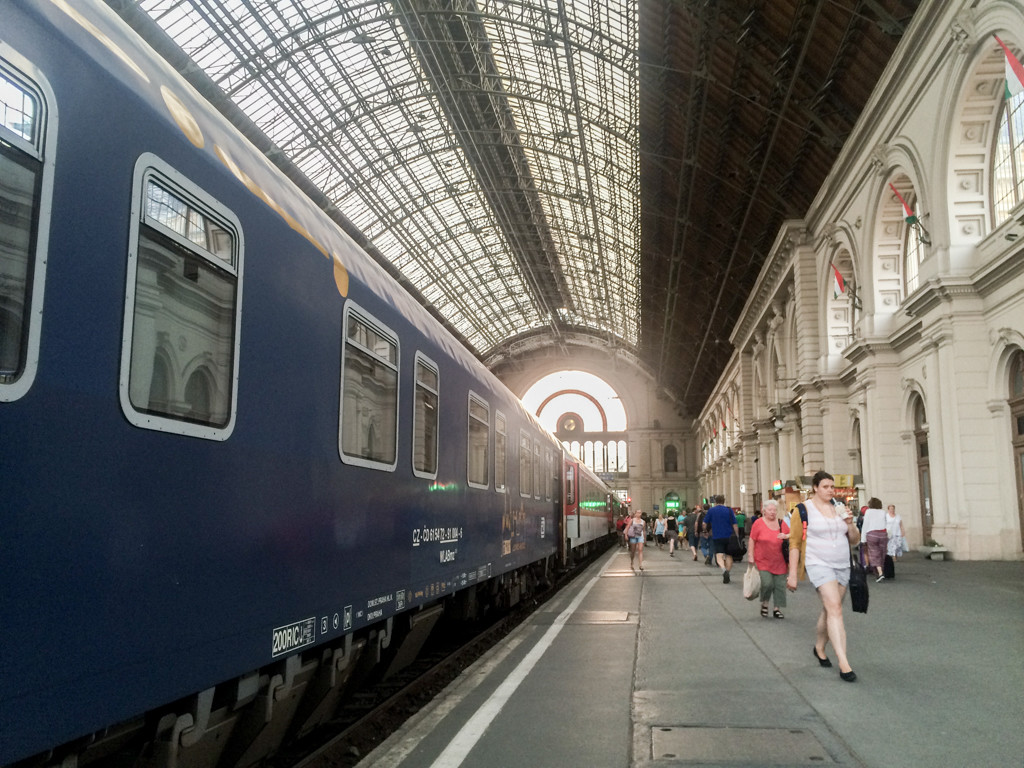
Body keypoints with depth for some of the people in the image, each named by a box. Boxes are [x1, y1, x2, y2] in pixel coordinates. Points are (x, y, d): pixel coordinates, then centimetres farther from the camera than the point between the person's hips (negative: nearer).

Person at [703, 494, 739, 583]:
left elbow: (705, 524, 6)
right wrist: (737, 536, 5)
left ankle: (724, 569, -32)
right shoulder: (729, 510, 1)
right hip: (729, 536, 1)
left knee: (719, 555, -5)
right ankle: (727, 574, 13)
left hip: (716, 537, -1)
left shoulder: (711, 510, 2)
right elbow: (734, 525, -2)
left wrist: (705, 531, 26)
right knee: (729, 556, 14)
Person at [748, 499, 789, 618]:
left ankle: (777, 609, 18)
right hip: (763, 562, -4)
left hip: (779, 562, 4)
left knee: (780, 585, 4)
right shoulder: (758, 523, -4)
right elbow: (752, 542, -2)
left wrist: (786, 536, -5)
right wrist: (751, 558, -6)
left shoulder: (781, 523, 7)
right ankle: (764, 605, 12)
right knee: (767, 583, -13)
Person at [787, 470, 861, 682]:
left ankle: (819, 648, 34)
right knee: (835, 608, -18)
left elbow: (855, 541, 14)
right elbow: (794, 543, -5)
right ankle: (843, 664, -22)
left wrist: (850, 523, -6)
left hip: (842, 567, 6)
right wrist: (793, 574, -8)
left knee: (829, 610, 12)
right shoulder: (804, 510, -5)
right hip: (819, 565, -6)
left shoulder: (840, 508, 12)